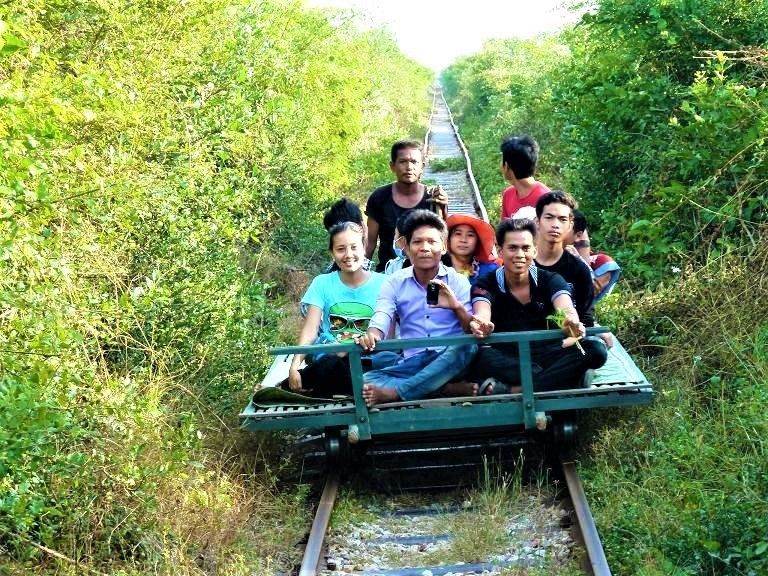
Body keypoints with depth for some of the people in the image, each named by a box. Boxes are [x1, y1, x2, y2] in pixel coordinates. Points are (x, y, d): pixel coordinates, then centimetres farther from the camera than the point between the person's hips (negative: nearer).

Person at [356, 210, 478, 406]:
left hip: (448, 362, -1)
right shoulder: (395, 283, 8)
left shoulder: (457, 281, 5)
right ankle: (450, 389, -31)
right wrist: (370, 337, -29)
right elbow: (380, 322, -4)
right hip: (412, 362, 1)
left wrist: (457, 307, -23)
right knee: (366, 381, -25)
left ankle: (392, 392, -36)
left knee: (467, 347, -35)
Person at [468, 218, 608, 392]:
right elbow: (482, 314, -21)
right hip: (505, 360, -3)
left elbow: (565, 308, -16)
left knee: (596, 349, -24)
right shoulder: (485, 285, 0)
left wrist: (571, 322, -43)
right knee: (481, 356, -35)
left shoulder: (550, 280, 4)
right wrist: (482, 326, -48)